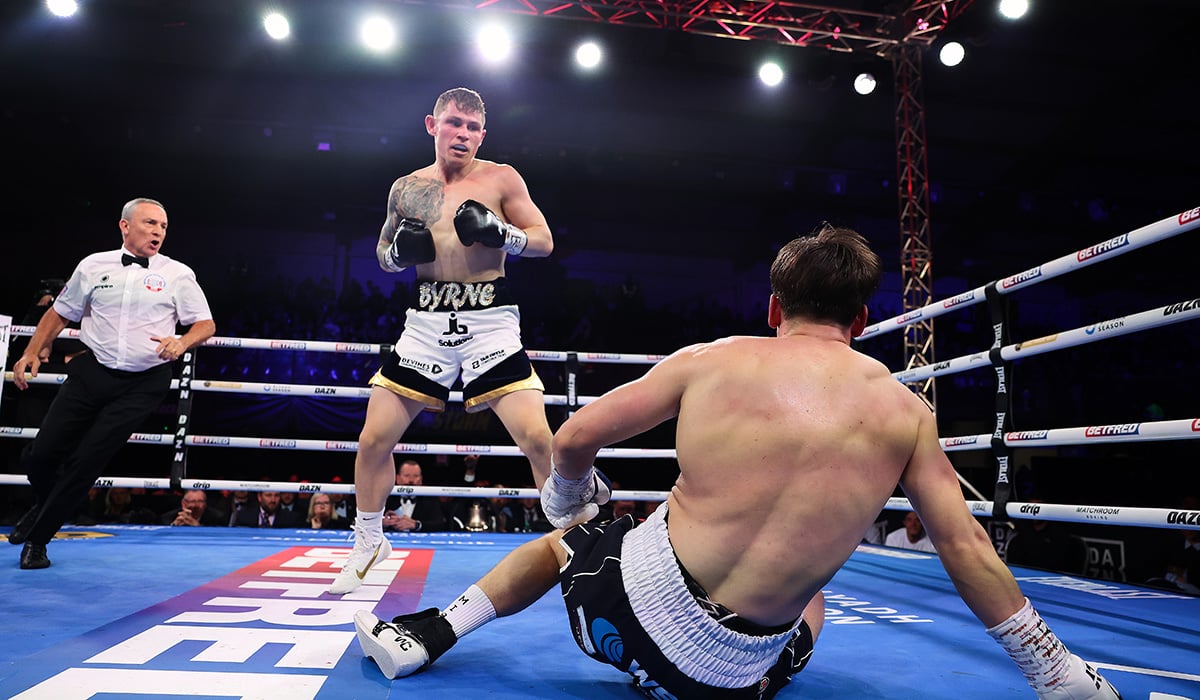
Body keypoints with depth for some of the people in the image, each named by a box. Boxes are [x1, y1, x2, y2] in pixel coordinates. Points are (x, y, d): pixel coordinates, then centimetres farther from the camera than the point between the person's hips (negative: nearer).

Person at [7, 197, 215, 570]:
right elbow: (60, 313, 16)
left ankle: (37, 538, 16)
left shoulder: (178, 274, -1)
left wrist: (181, 343, -19)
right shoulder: (94, 266, 5)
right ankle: (46, 506, 39)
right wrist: (32, 353, 7)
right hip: (92, 372, 3)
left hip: (143, 384, -2)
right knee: (41, 454, 3)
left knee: (87, 461, -5)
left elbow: (206, 324, 0)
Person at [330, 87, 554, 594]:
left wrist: (500, 233, -18)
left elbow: (544, 242, 1)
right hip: (428, 323, 3)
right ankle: (368, 542, 26)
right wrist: (399, 251, -2)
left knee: (537, 436, -15)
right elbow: (383, 253, 21)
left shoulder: (501, 179, 2)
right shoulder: (406, 188, 11)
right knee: (374, 438, 2)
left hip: (489, 320, -3)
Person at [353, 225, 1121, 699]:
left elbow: (574, 441, -1)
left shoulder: (711, 360, -3)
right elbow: (969, 550, 5)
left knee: (561, 540, 32)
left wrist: (569, 506, 22)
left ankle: (429, 634, 29)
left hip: (631, 599, 0)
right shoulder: (906, 413, 0)